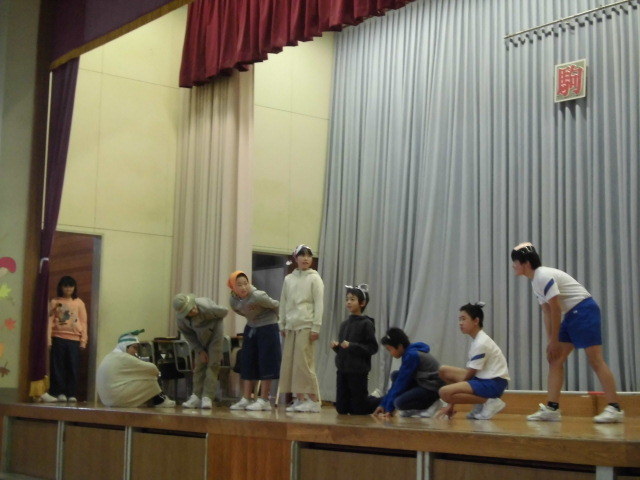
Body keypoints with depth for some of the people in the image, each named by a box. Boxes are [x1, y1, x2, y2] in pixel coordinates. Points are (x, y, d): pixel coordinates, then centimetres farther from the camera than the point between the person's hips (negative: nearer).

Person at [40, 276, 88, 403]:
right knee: (57, 367, -1)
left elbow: (83, 323, 8)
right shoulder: (54, 302, 7)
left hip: (74, 339, 1)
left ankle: (71, 394, 4)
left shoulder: (79, 303, 10)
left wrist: (83, 340, 0)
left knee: (73, 367, -1)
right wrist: (48, 339, -8)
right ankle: (59, 393, 4)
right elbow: (49, 321, 1)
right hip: (58, 338, 0)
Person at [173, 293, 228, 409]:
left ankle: (207, 397, -12)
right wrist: (200, 351, -7)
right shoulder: (180, 318, -23)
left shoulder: (206, 307, -35)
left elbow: (224, 312, -15)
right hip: (199, 337, 3)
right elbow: (187, 334, -6)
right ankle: (197, 397, 4)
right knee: (199, 365, 1)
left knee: (213, 364, -10)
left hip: (214, 333, -3)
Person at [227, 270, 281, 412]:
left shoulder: (258, 296, -26)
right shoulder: (233, 301, -8)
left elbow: (276, 305, -13)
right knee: (247, 363, 5)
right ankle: (246, 400, 10)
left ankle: (264, 400, 0)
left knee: (266, 364, -5)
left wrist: (273, 320, 4)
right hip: (250, 329, 6)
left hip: (267, 328, -6)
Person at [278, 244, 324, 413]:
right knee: (289, 362, 1)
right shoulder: (288, 279, 13)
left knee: (304, 362, -10)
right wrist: (282, 325, 10)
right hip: (291, 326, 5)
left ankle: (314, 400, -5)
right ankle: (300, 399, 7)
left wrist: (316, 328, -11)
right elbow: (283, 303, 16)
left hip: (306, 326, -5)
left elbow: (319, 304, -4)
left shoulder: (314, 278, 1)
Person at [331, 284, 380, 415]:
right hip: (342, 370, 6)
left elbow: (373, 348, -15)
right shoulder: (344, 324, 9)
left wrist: (351, 346, -20)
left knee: (359, 410, 2)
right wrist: (335, 346, -4)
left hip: (358, 372, -6)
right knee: (341, 409, 10)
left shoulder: (366, 324, -9)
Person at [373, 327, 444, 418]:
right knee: (395, 376, 3)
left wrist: (389, 408, -13)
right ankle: (413, 409, 5)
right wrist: (383, 404, 10)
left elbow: (401, 382, -18)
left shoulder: (412, 355, -19)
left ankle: (431, 405, -3)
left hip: (434, 388, -10)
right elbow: (399, 380, 12)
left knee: (400, 402, -22)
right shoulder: (409, 353, 9)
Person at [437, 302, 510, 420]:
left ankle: (489, 402, -12)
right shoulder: (478, 340, 13)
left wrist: (451, 404, -6)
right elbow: (469, 372, 12)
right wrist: (452, 403, 9)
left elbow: (469, 374, -14)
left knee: (445, 392, -24)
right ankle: (481, 404, 5)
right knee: (444, 370, 9)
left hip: (494, 383, -10)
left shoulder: (481, 343, -17)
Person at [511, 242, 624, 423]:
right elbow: (547, 312, 13)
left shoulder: (544, 276, -17)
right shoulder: (535, 282, 13)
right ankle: (552, 408, 4)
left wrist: (555, 341, -12)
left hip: (584, 310, -10)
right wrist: (550, 342, 8)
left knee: (595, 360, -11)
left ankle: (614, 409, -9)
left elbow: (556, 310, -18)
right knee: (554, 359, 5)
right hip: (572, 314, 10)